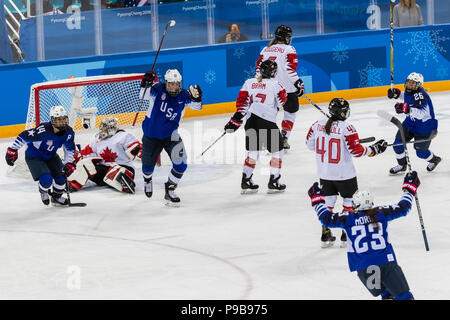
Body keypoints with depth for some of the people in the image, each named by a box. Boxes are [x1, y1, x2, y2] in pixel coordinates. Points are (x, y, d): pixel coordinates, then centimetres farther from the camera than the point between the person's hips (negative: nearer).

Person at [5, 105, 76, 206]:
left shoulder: (68, 132, -15)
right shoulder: (44, 130, -36)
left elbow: (70, 149, 2)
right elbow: (24, 136, -27)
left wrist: (69, 163, -9)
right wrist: (12, 150, -21)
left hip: (51, 156, 6)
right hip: (34, 157, -6)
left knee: (61, 177, -6)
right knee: (47, 180, -23)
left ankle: (57, 197, 27)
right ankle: (43, 192, 15)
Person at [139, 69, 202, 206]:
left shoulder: (183, 96, -9)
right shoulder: (158, 90, -15)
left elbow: (196, 106, -10)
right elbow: (143, 96, -16)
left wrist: (196, 97, -31)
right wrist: (146, 84, -35)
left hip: (170, 135, 1)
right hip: (151, 134, -1)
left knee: (181, 164, -13)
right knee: (148, 164, 14)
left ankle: (170, 190, 7)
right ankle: (147, 180, 51)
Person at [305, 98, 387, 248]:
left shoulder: (318, 125, -3)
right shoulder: (346, 128, -18)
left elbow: (310, 144, 7)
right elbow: (356, 150, -19)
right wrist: (374, 149, -7)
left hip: (324, 173, 5)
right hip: (344, 174, -5)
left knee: (328, 201, 18)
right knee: (350, 202, 13)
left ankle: (325, 235, 19)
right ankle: (347, 235, 15)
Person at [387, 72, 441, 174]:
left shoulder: (421, 95, -33)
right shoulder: (409, 91, -6)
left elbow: (421, 114, -45)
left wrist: (407, 109, -59)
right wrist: (396, 93, 3)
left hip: (424, 127, -7)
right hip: (410, 123, 7)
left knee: (421, 152, 7)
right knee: (398, 143, 0)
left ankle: (434, 160, 40)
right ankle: (402, 165, 24)